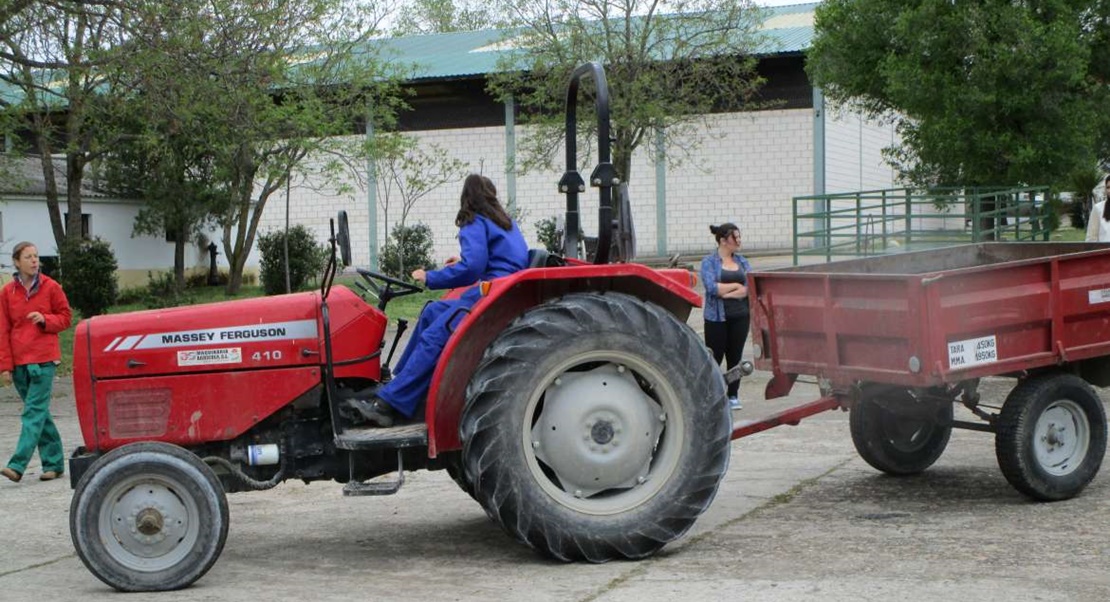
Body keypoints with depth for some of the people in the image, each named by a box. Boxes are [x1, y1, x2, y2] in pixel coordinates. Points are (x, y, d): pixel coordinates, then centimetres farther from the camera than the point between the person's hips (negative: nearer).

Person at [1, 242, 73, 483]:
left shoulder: (50, 287, 0)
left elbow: (66, 316, 7)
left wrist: (45, 320, -13)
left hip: (44, 359, -3)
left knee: (34, 412, -11)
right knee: (40, 413, 9)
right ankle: (54, 463, 17)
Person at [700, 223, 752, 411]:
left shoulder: (742, 261, 10)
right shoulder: (709, 262, -3)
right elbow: (711, 287, -17)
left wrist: (726, 292, -13)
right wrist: (737, 286, -8)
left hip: (740, 316, 4)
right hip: (717, 317, -4)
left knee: (735, 356, 9)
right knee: (714, 357, -1)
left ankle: (733, 396, 17)